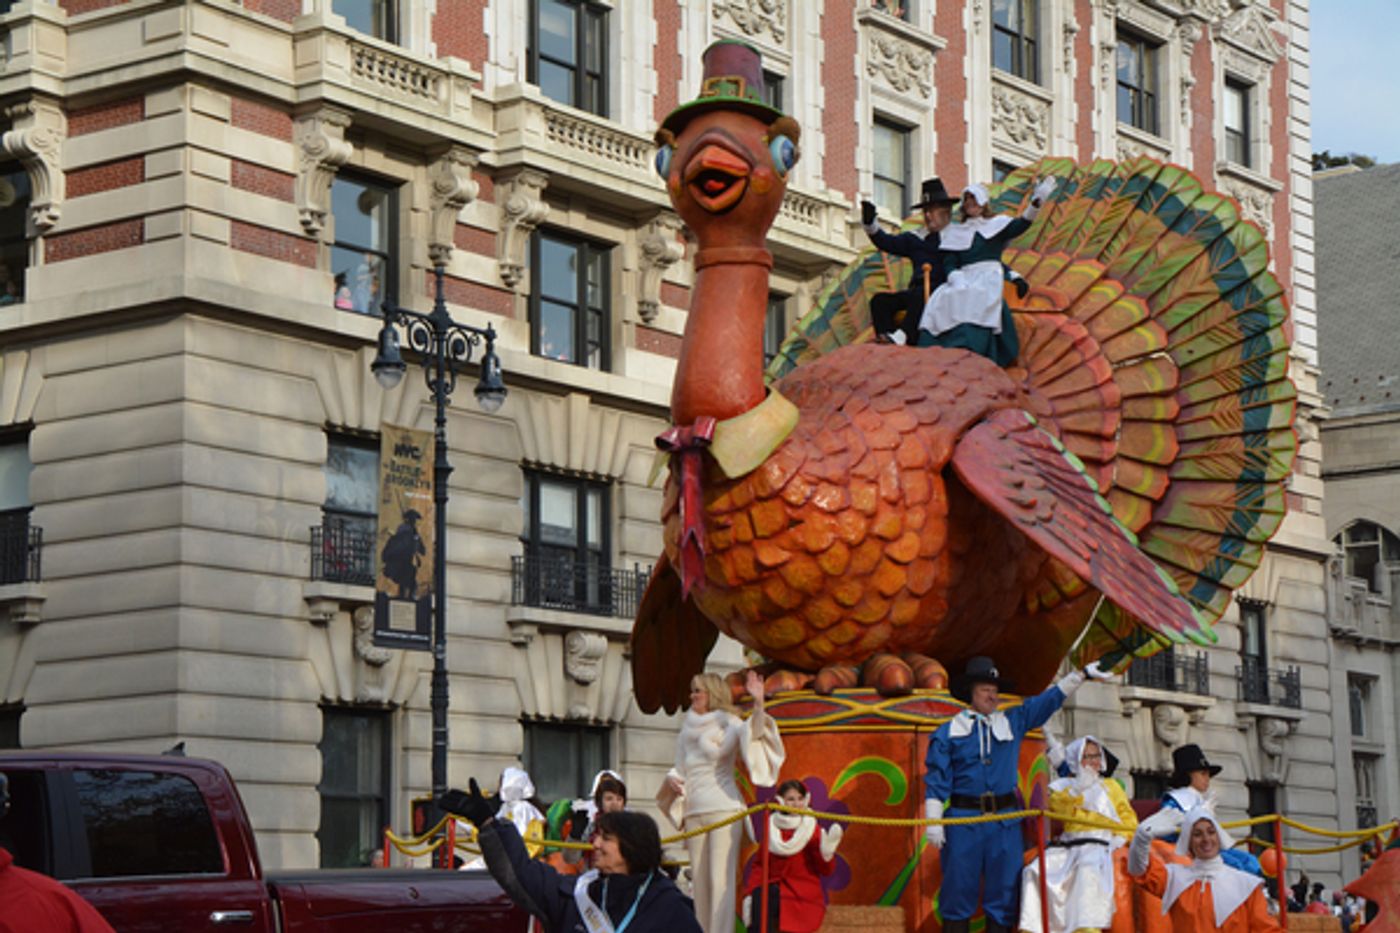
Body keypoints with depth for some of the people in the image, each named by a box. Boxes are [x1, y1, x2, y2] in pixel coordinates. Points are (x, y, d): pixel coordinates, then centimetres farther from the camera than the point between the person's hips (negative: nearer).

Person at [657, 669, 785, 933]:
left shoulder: (726, 722, 1)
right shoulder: (689, 730, 19)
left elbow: (752, 733, -19)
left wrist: (758, 704, -34)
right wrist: (672, 779, 4)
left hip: (723, 809, -6)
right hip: (695, 812, 6)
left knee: (721, 878, -11)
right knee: (699, 879, 5)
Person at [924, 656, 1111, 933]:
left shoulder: (1013, 721, 13)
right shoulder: (949, 732, 4)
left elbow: (1050, 699, 16)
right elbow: (937, 779, 0)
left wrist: (1082, 674, 13)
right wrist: (933, 821, -8)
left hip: (1005, 822, 3)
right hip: (963, 818, -3)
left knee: (1003, 890, 3)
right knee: (958, 891, -3)